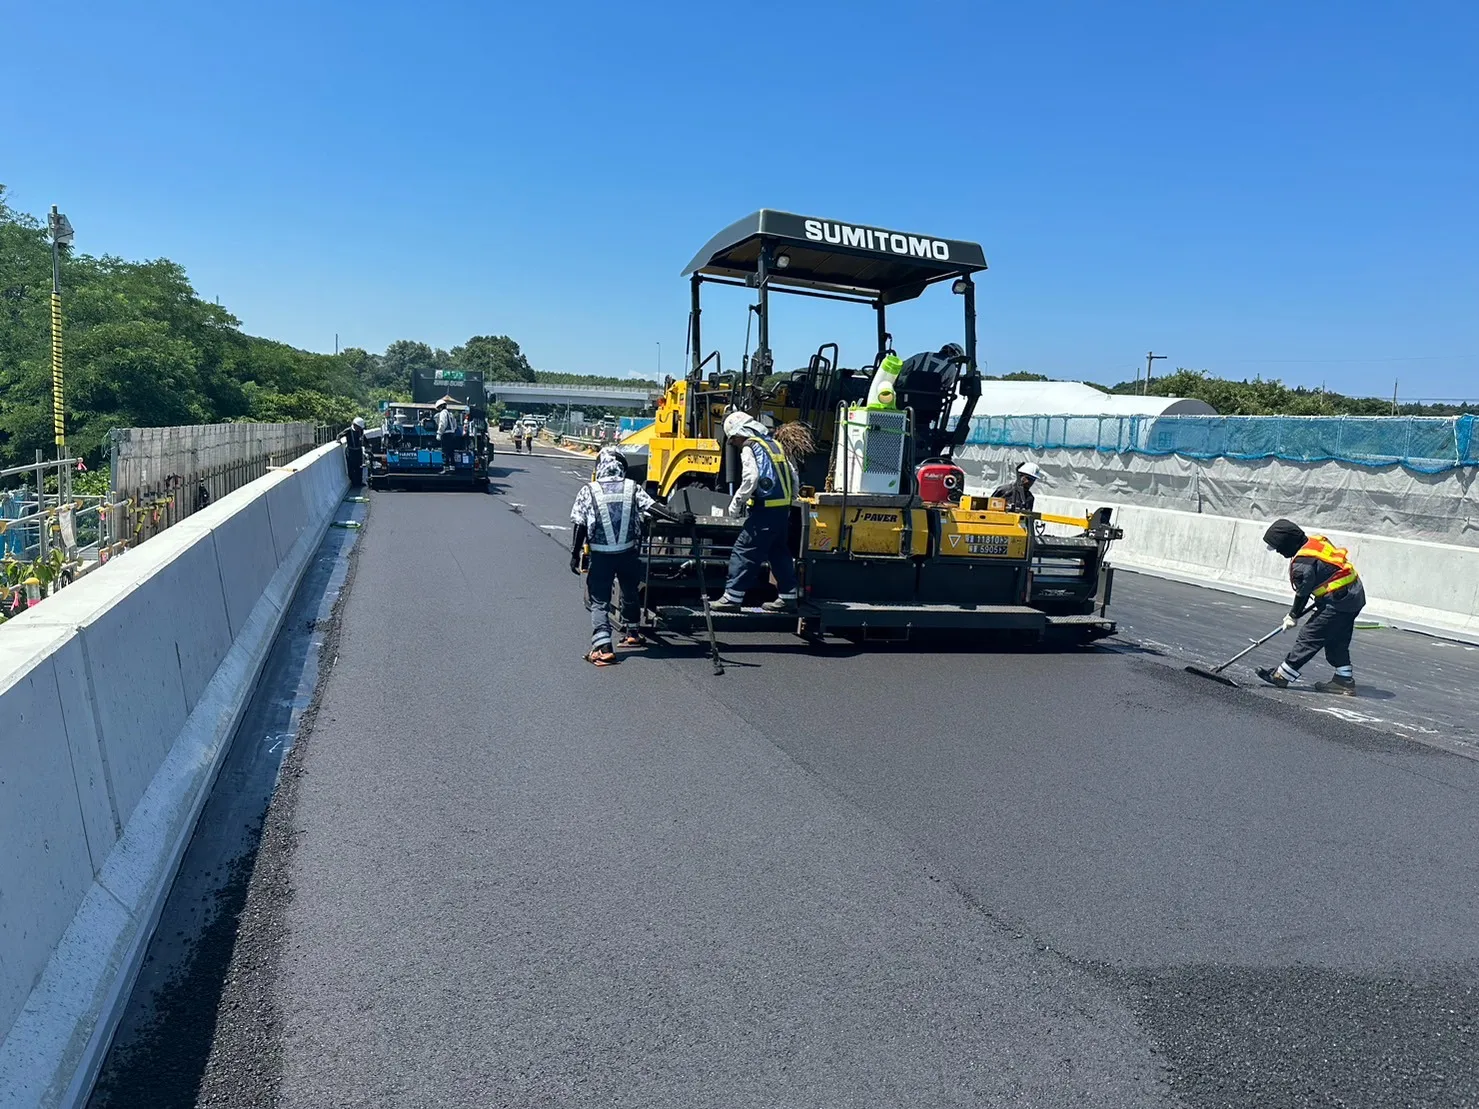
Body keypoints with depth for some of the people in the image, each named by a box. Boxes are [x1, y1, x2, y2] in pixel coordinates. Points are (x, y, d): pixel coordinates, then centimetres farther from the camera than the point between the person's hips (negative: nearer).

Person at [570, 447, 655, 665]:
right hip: (628, 553, 2)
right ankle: (631, 633, 40)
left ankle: (602, 647, -12)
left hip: (600, 556, -2)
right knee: (630, 593, 24)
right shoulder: (633, 488, 0)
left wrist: (575, 554, 0)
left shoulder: (588, 491, -3)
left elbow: (580, 526, -4)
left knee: (599, 601, 1)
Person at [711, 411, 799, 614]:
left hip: (765, 510, -8)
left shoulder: (749, 447, -5)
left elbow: (751, 478, -19)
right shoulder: (774, 444, 19)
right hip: (782, 509, 8)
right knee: (779, 553, 16)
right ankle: (787, 597, 20)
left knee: (743, 551, -5)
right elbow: (794, 477, 18)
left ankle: (732, 598, -5)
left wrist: (736, 503, -11)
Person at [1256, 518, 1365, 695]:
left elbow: (1303, 593, -9)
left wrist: (1293, 616, 6)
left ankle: (1283, 675, -1)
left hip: (1339, 601, -10)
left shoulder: (1303, 563, -20)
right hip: (1355, 595, 10)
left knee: (1309, 636, -5)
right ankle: (1344, 680, 21)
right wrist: (1321, 600, 24)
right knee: (1337, 641, 17)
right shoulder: (1316, 541, 7)